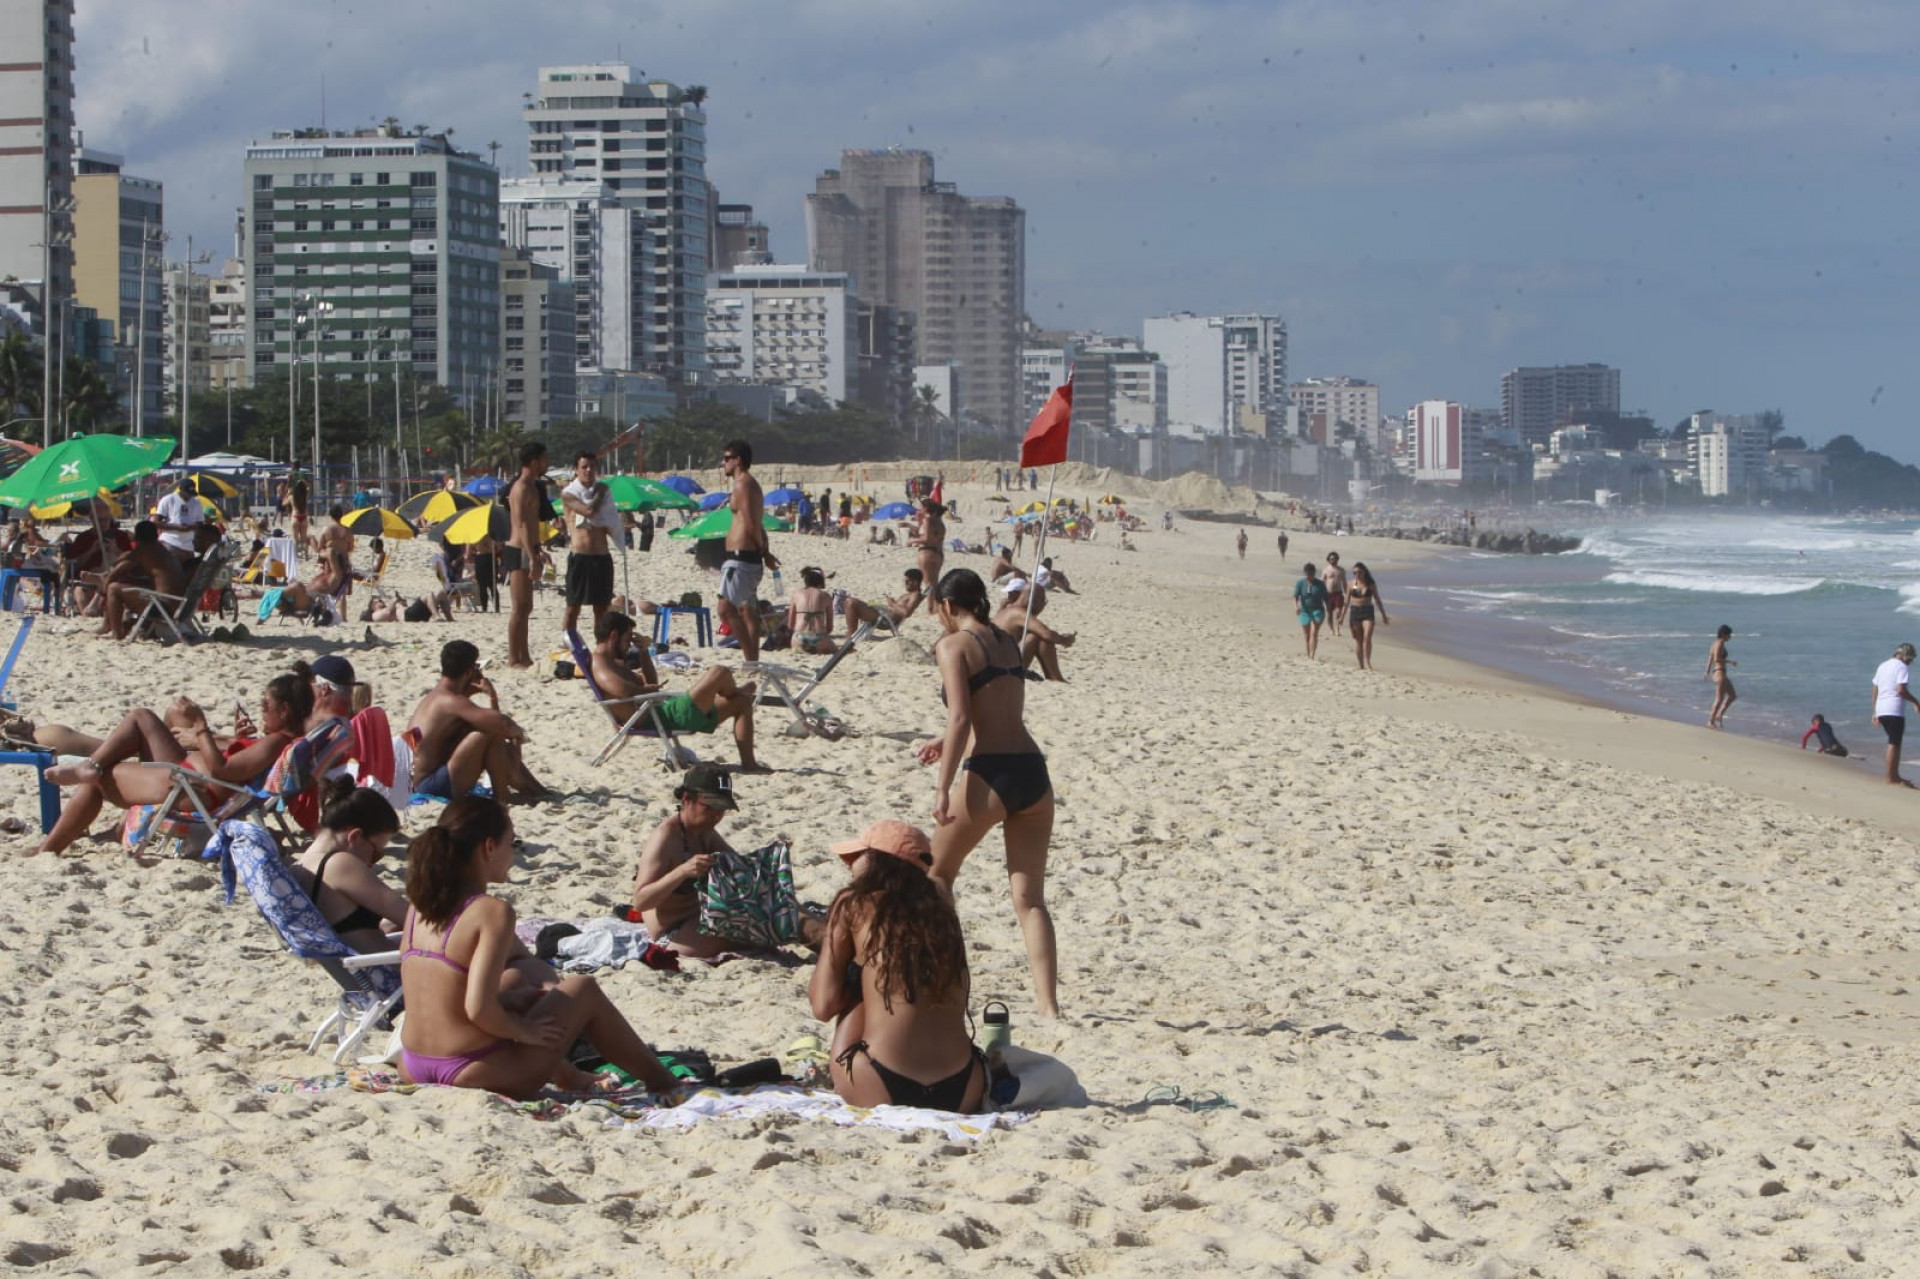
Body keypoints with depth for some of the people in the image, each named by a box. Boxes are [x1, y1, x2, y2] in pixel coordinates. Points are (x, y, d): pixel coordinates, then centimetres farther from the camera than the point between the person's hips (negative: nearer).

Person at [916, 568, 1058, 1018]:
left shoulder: (953, 645, -3)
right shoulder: (1008, 642, 17)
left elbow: (960, 718, -13)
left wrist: (943, 787, -13)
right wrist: (947, 740, 37)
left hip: (992, 775, -6)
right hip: (1034, 773, 6)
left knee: (938, 871, 18)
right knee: (1030, 897, 6)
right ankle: (1048, 1003, -4)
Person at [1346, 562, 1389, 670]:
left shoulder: (1371, 584, 2)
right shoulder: (1352, 584, 3)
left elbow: (1377, 600, 10)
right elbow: (1347, 601, 7)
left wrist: (1384, 615, 13)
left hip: (1368, 613, -1)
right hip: (1354, 612, 1)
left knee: (1367, 637, -18)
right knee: (1358, 640, 5)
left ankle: (1367, 662, -17)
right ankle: (1361, 665, 12)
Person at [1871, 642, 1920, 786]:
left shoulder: (1883, 666, 17)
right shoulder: (1903, 667, -8)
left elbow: (1875, 691, 18)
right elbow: (1901, 690, -19)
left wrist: (1875, 712, 22)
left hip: (1881, 710, 8)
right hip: (1895, 711, -8)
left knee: (1894, 742, 17)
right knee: (1894, 744, -3)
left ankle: (1895, 776, 17)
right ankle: (1891, 778, -1)